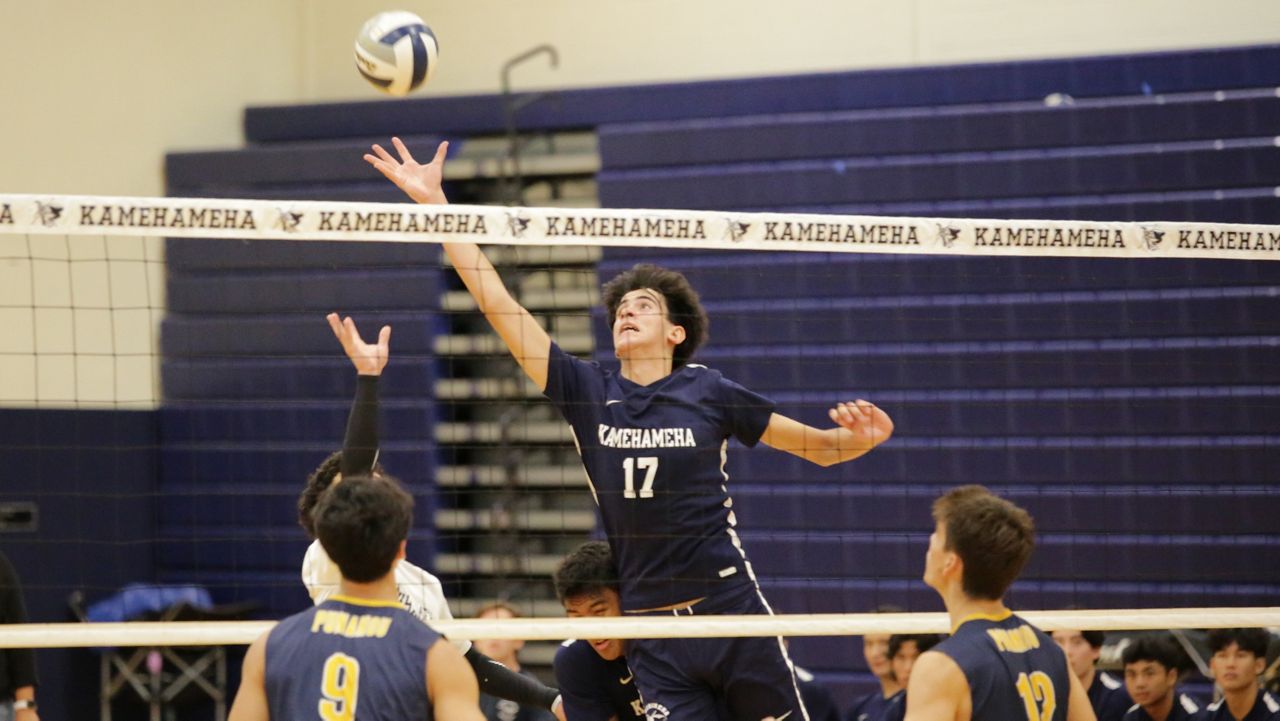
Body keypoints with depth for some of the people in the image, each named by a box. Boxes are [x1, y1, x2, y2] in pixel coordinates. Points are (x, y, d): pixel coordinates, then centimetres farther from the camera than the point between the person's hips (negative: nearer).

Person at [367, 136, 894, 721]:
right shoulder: (587, 393, 6)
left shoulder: (706, 392, 2)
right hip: (652, 633, 1)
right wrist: (432, 200, 1)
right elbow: (495, 301, 4)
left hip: (730, 610, -1)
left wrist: (859, 438, -16)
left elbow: (820, 447, 8)